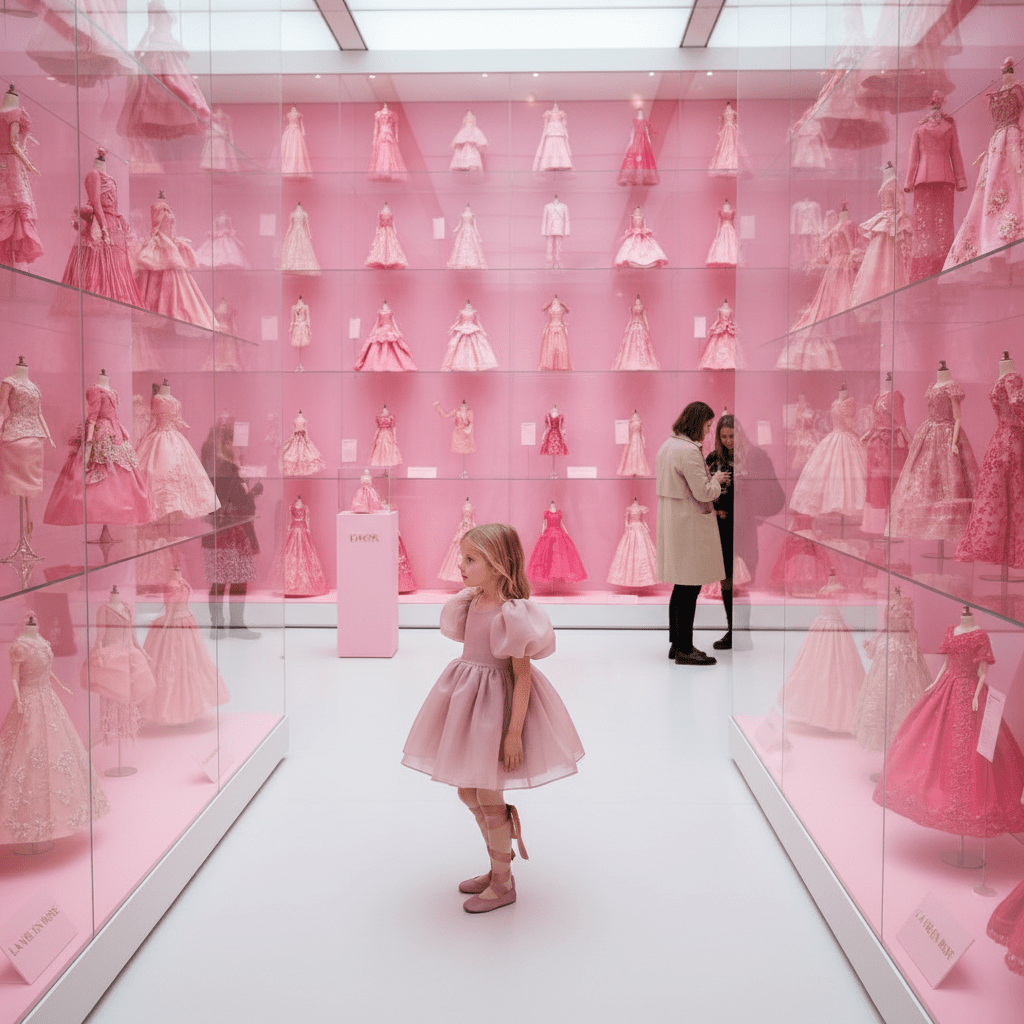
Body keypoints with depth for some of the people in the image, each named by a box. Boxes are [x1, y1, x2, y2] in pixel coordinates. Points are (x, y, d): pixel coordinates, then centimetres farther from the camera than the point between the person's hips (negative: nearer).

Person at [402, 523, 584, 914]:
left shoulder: (512, 613, -23)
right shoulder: (473, 602, 2)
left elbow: (522, 676, -21)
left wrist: (514, 731, -22)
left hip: (496, 704, -9)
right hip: (468, 698, 9)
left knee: (488, 797, 3)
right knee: (468, 792, 19)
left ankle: (503, 885, 22)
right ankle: (497, 869, 37)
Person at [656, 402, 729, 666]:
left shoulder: (667, 446, 13)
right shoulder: (689, 451, -18)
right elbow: (703, 492, -19)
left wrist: (712, 480, 17)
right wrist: (717, 480, 1)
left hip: (672, 522, 10)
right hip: (689, 525, -10)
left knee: (682, 586, 16)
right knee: (690, 587, -5)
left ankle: (676, 643, 24)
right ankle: (684, 649, 0)